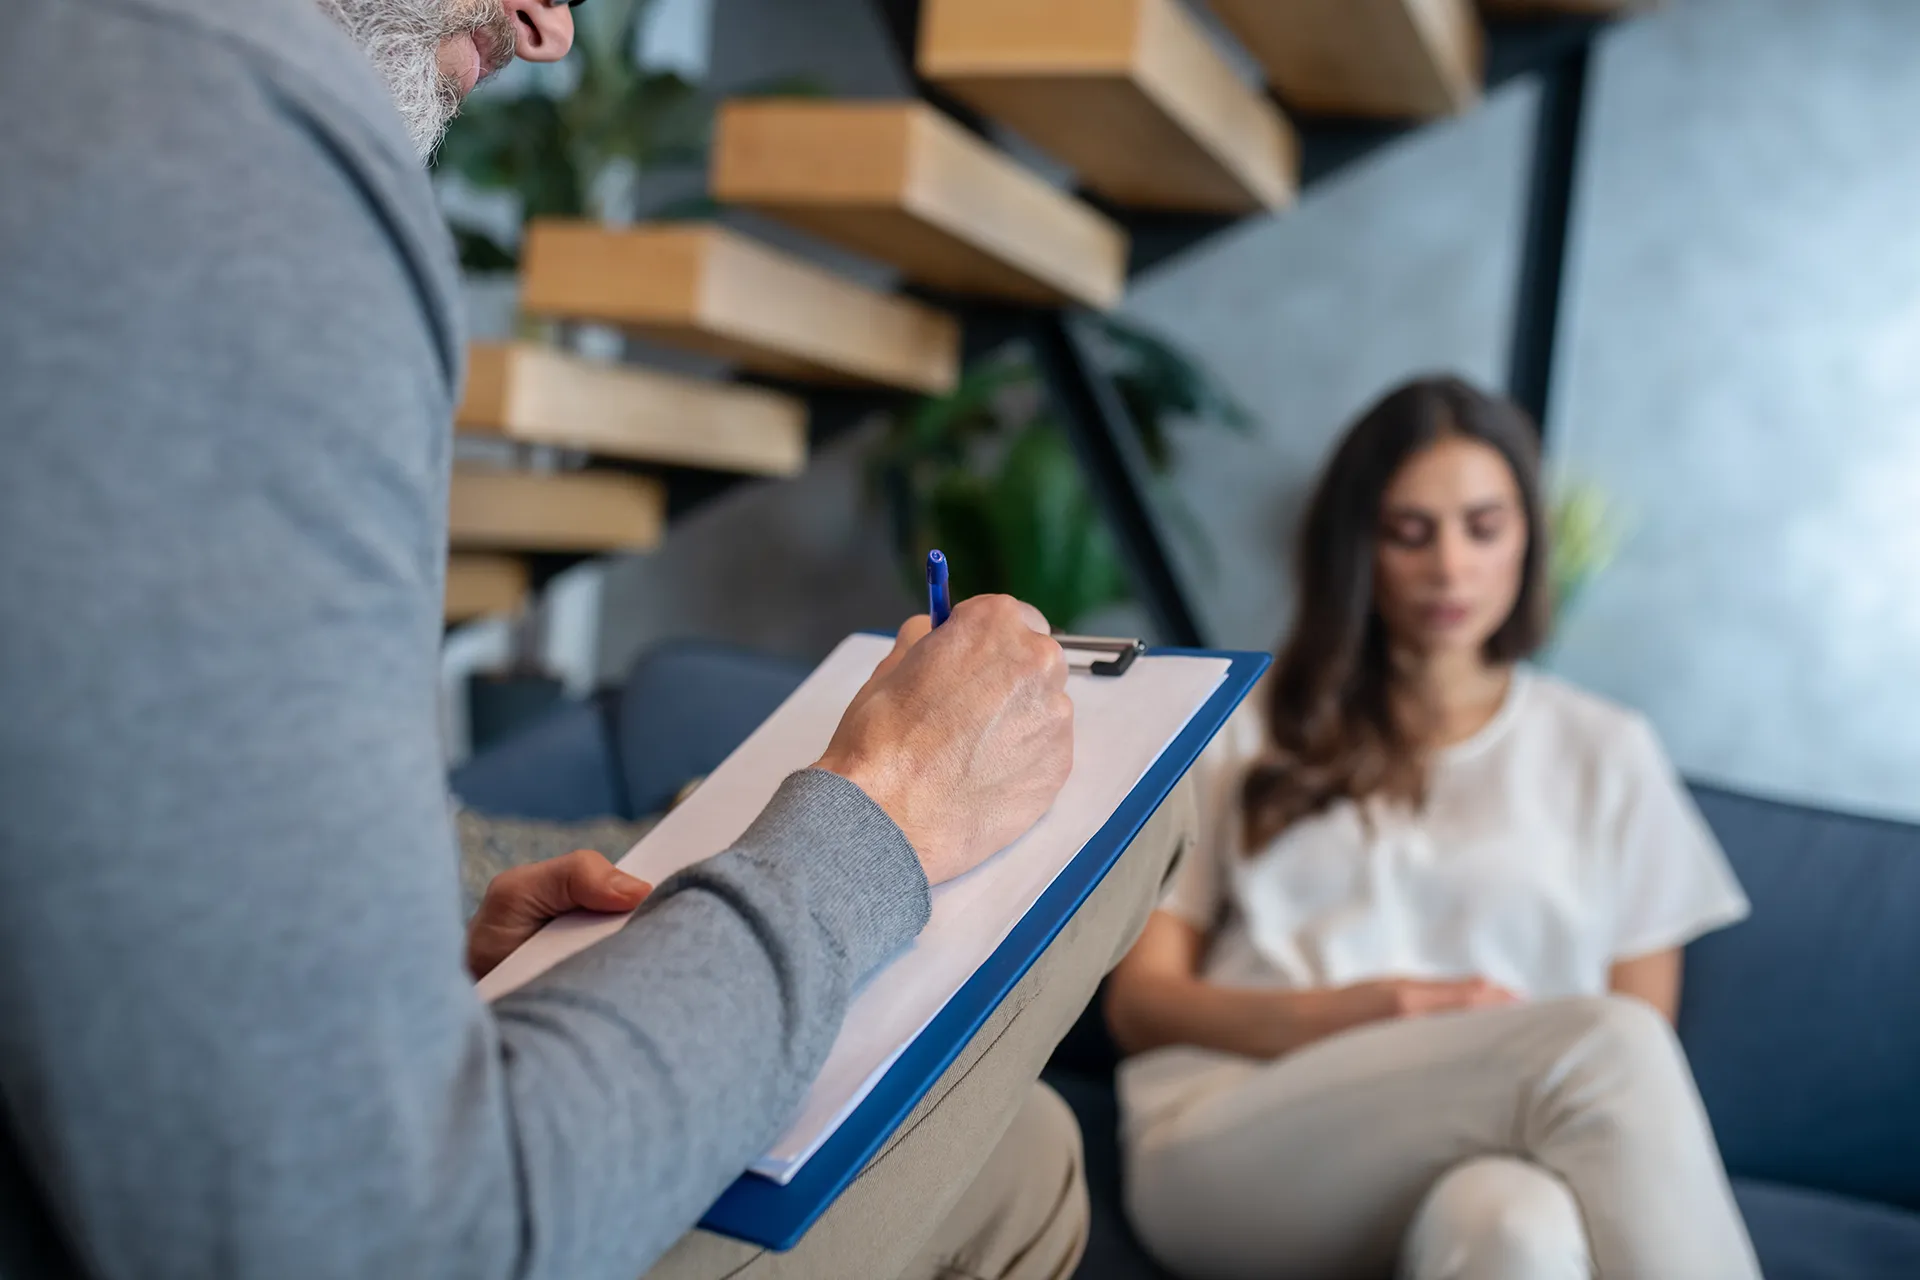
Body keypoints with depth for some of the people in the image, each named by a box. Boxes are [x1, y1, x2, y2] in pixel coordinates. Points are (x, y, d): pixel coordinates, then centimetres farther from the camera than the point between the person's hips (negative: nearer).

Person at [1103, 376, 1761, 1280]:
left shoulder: (1606, 754, 21)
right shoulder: (1252, 730, 19)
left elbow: (1640, 1062, 15)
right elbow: (1138, 1001, 11)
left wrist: (1525, 1052, -10)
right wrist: (1342, 1018, -8)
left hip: (1463, 1167, 1)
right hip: (1222, 1142, 0)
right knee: (1600, 1040, -31)